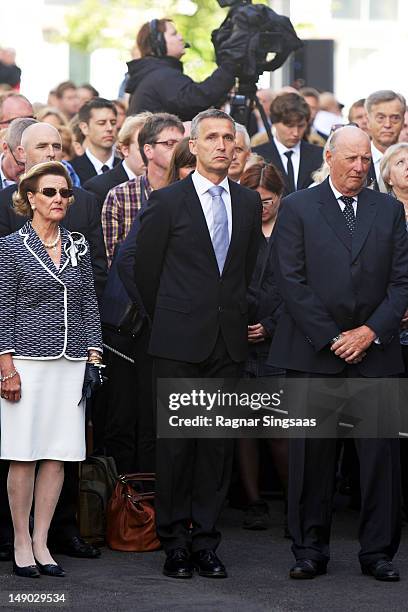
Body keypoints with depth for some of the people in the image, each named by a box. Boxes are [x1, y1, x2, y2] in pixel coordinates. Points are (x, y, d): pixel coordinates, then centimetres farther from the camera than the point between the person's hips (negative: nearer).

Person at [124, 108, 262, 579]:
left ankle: (205, 541, 10)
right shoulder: (166, 201, -2)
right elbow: (145, 270, 4)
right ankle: (174, 542, 6)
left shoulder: (249, 203, 10)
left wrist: (233, 316, 14)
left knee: (218, 442, 4)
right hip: (180, 344, -3)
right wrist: (169, 322, 9)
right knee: (176, 440, -1)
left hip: (229, 344, 4)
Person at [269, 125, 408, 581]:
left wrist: (371, 331, -8)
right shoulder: (298, 208, 3)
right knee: (311, 455, 2)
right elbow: (291, 281, -4)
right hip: (313, 351, -2)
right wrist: (330, 338, -9)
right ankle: (310, 551, 12)